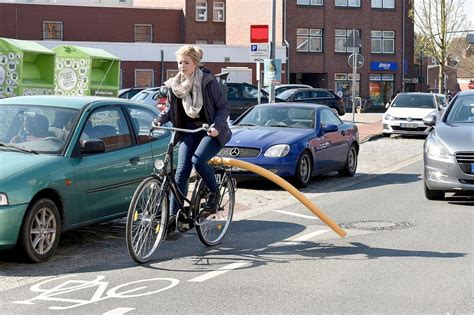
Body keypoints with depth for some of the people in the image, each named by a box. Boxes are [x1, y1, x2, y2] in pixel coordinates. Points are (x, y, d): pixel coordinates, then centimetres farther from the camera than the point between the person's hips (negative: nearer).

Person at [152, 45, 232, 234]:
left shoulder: (208, 82, -12)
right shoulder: (174, 85, 1)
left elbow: (223, 107, -9)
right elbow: (170, 109, 13)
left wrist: (216, 126, -25)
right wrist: (159, 120, -7)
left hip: (211, 131, -4)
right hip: (189, 130, 4)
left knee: (198, 160, -28)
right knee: (182, 170, -7)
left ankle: (214, 193, -2)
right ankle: (174, 215, -5)